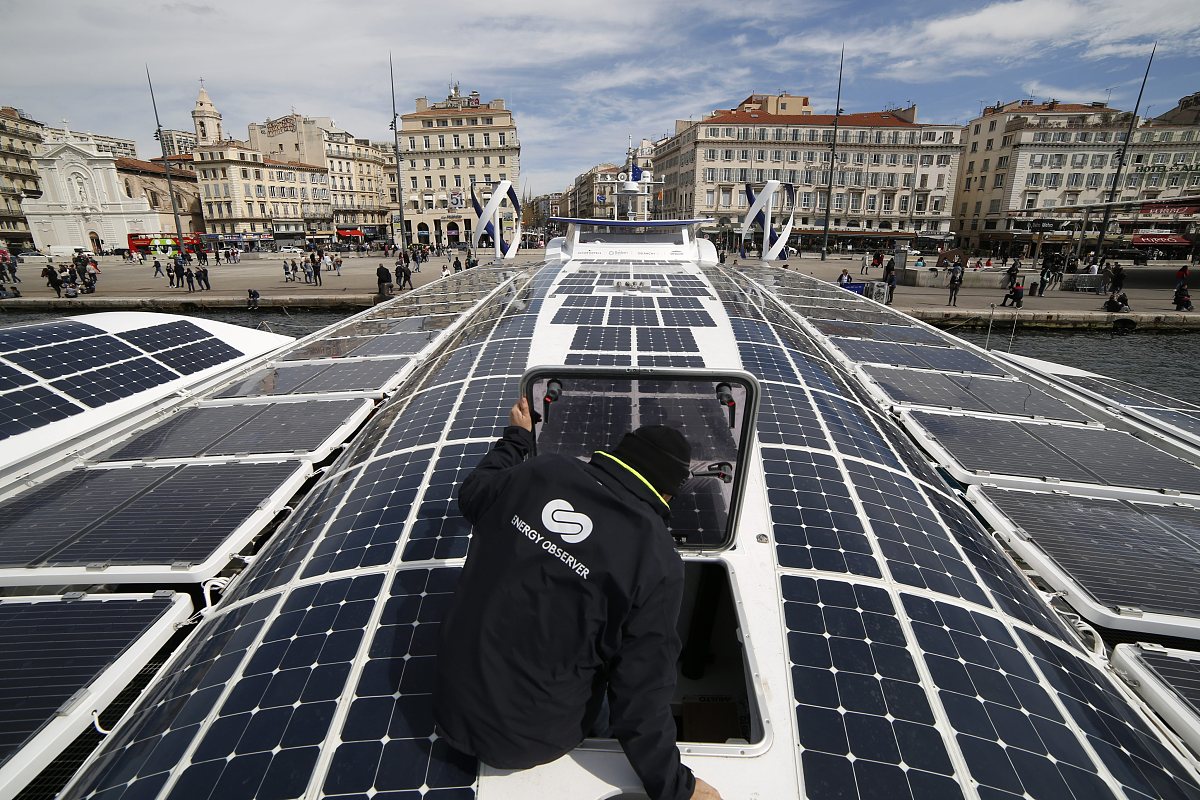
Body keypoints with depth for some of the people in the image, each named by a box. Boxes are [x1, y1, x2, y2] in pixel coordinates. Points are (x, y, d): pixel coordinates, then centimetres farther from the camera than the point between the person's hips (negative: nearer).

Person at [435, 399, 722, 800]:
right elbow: (643, 695, -16)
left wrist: (516, 437, 25)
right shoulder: (658, 564, -23)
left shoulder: (539, 472, -13)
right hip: (528, 742, -4)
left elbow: (471, 494, 10)